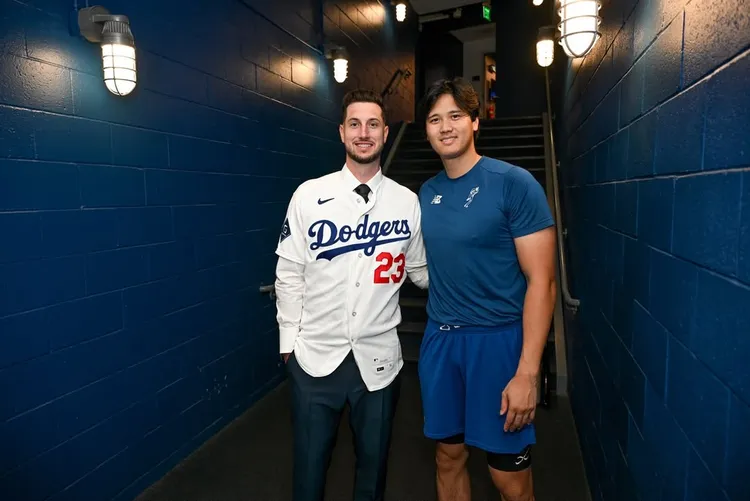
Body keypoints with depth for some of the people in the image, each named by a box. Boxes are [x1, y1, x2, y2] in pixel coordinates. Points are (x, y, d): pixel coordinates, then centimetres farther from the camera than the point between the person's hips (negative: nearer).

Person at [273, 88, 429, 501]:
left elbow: (421, 271, 8)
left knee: (373, 463, 18)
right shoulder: (308, 195, -3)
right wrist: (289, 340, 2)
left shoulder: (407, 202, 0)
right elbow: (289, 274, 1)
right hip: (315, 357, -1)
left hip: (379, 358, 1)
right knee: (309, 465, 14)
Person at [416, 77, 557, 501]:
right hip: (440, 338, 5)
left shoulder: (515, 184, -12)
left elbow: (541, 281, -14)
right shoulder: (428, 192, 6)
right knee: (449, 456, 17)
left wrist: (528, 372, -17)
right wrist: (440, 331, 6)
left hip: (498, 338, -5)